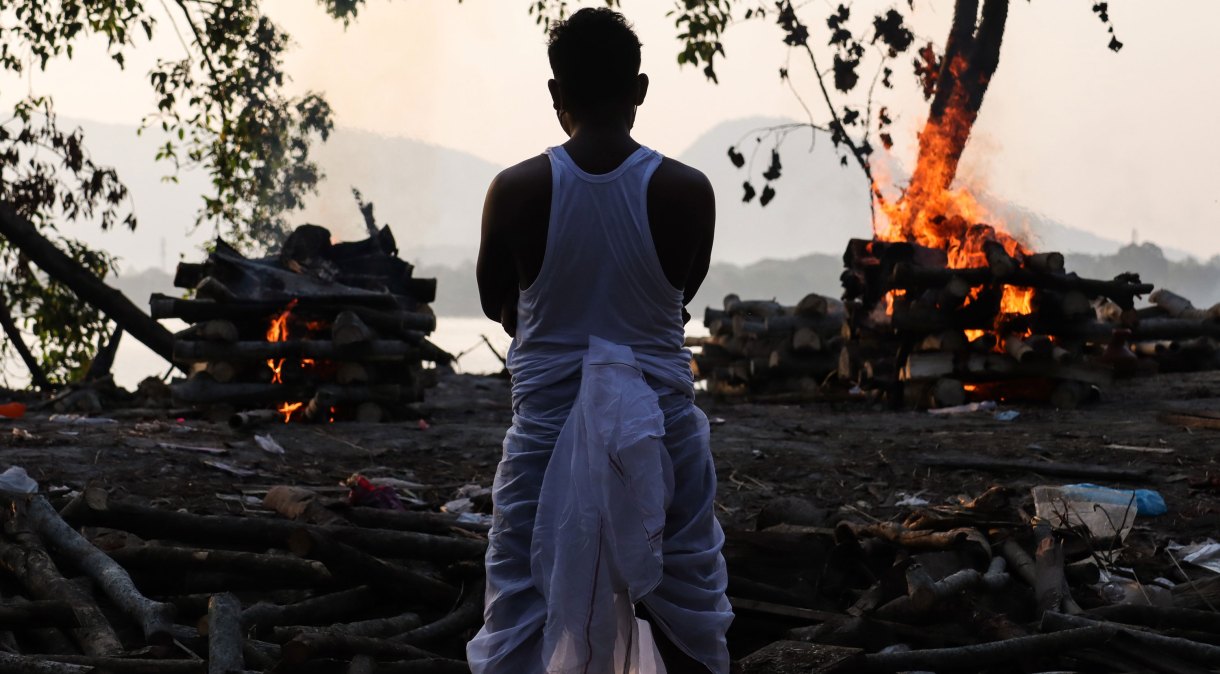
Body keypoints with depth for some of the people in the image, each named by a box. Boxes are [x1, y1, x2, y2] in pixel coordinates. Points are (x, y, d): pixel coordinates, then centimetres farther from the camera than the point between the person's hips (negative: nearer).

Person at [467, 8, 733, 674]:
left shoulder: (516, 190, -10)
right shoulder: (686, 191, -9)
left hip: (548, 415, 0)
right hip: (659, 417, 1)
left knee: (519, 606, 8)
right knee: (688, 600, 15)